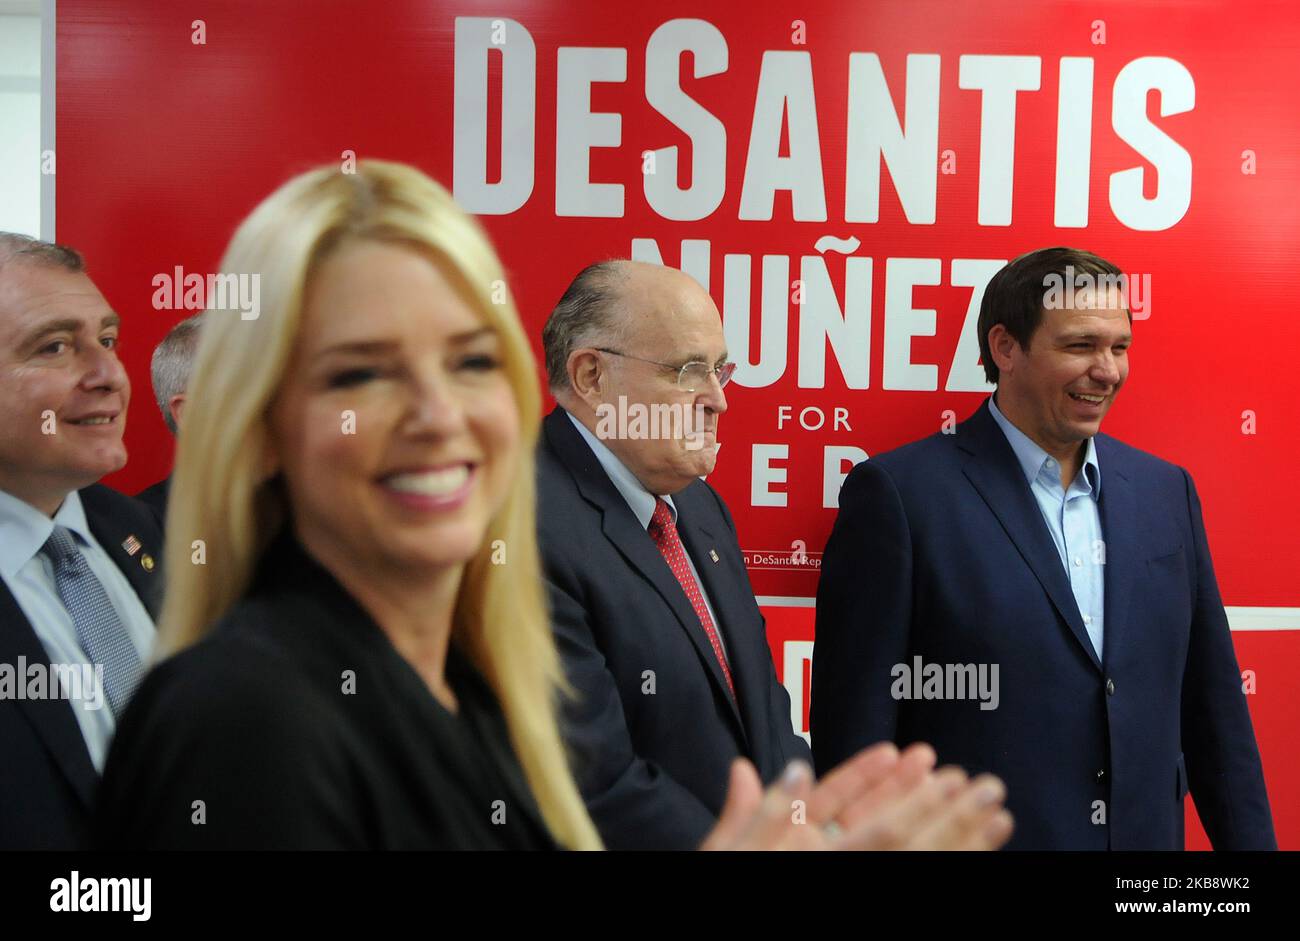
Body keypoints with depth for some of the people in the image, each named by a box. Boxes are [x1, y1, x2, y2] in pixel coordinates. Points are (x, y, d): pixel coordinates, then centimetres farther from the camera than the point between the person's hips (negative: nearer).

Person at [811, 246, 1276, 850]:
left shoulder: (1166, 490, 5)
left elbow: (1214, 708, 9)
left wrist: (1249, 840, 6)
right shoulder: (898, 494, -12)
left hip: (1148, 833, 5)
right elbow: (854, 728, -13)